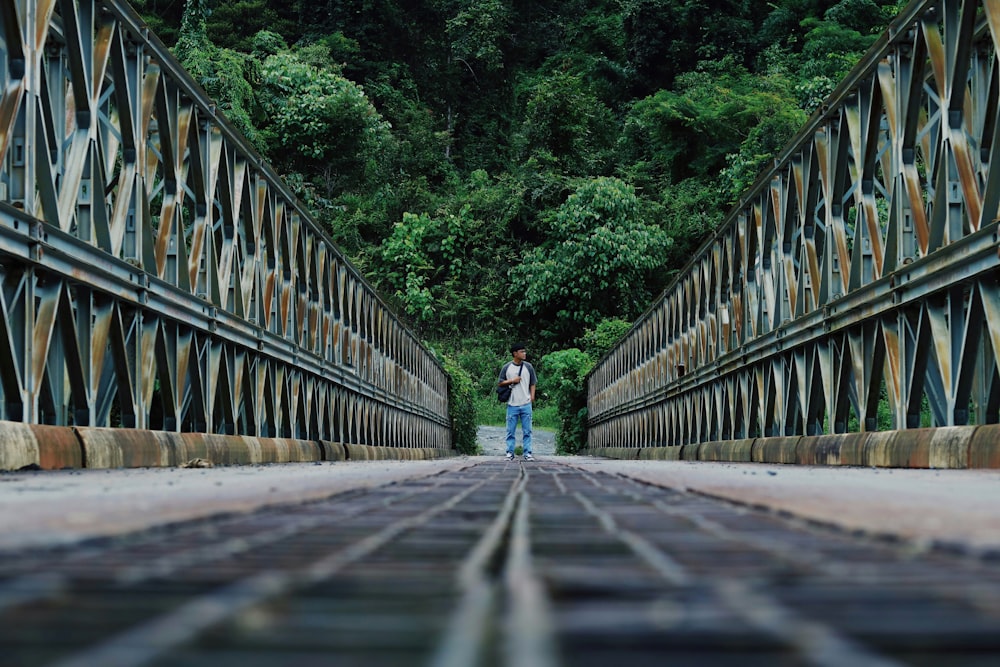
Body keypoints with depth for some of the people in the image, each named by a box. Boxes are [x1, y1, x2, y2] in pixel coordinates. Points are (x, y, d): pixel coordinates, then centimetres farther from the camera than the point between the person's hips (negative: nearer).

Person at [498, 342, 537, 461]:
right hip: (512, 405, -1)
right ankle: (510, 453, 10)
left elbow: (533, 383, 11)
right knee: (510, 431, 3)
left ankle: (527, 453, 5)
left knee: (527, 431, 1)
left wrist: (532, 396, -1)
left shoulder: (528, 367, 6)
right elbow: (499, 383, 6)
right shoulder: (507, 367, 2)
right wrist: (512, 381, -8)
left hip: (526, 404, 1)